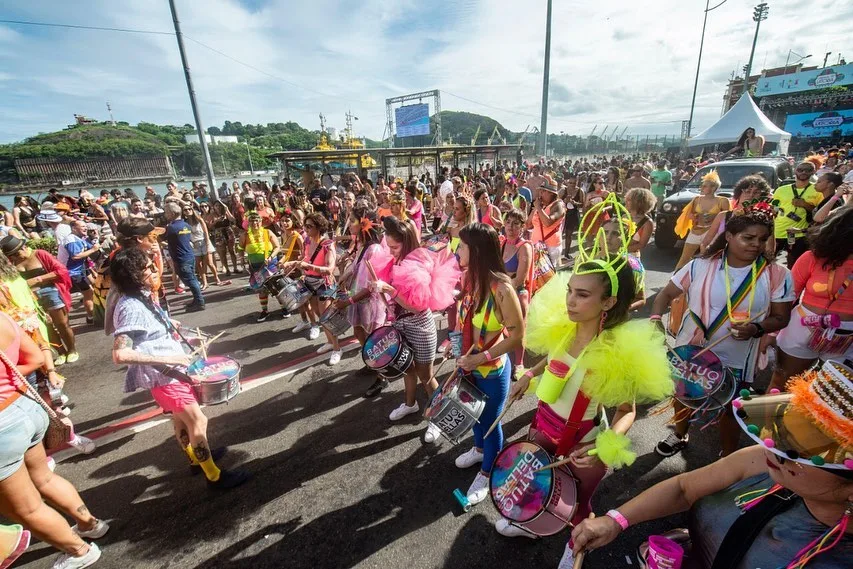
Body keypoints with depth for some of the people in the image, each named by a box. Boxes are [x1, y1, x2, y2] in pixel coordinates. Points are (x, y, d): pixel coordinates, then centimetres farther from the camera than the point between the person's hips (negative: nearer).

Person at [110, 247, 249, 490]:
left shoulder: (140, 297, 4)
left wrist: (167, 324, 11)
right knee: (198, 421, -2)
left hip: (171, 369, 10)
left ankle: (196, 458, 43)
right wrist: (166, 359, -30)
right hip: (161, 375, -10)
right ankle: (214, 476, 12)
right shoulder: (130, 307, -24)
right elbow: (120, 355, -32)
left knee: (181, 418, 24)